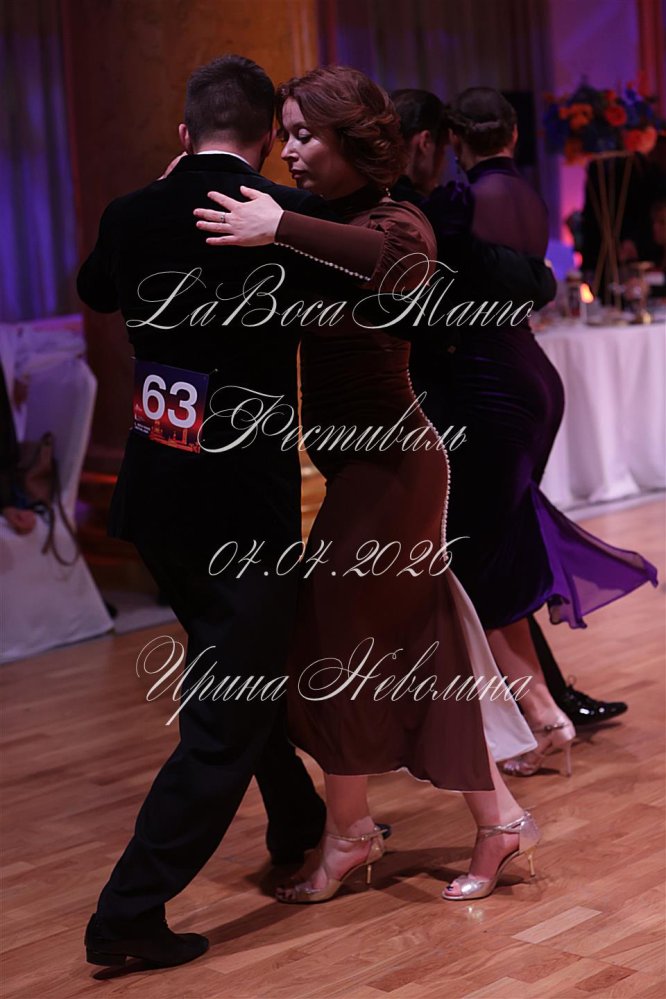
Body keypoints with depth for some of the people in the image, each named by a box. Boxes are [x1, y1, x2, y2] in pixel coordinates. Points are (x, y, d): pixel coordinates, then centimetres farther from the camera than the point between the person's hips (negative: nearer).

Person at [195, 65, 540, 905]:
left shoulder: (393, 222, -14)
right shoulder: (325, 230, 10)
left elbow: (402, 262, -37)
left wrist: (282, 229, -40)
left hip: (387, 463, -9)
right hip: (363, 462, 9)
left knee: (336, 639, 0)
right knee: (417, 649, 12)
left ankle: (347, 835, 17)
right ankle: (498, 821, 21)